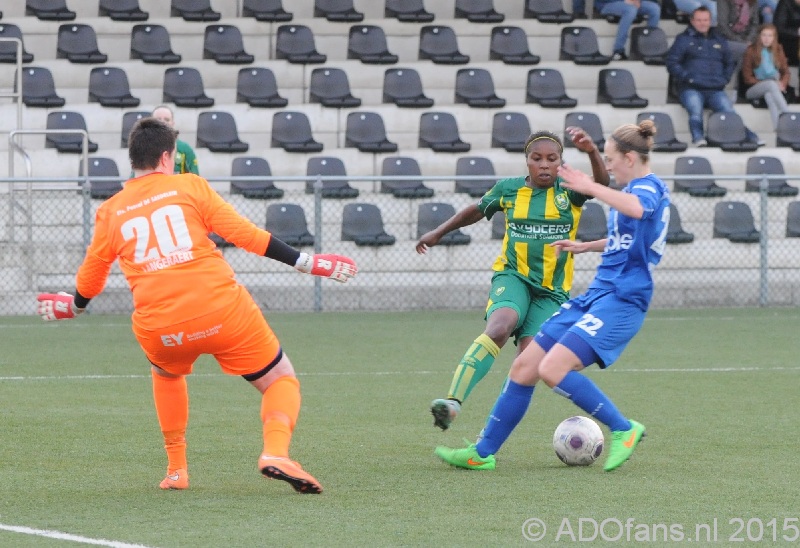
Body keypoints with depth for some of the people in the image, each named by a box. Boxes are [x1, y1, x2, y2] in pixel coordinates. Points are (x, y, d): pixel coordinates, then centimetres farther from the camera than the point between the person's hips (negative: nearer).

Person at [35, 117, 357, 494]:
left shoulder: (109, 212, 15)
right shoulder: (190, 186, 8)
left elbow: (91, 275, 27)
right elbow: (244, 233, 2)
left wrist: (73, 306, 49)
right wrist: (305, 263, 7)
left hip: (158, 329, 3)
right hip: (223, 312, -3)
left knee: (166, 373, 37)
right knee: (281, 380, 11)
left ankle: (176, 469, 30)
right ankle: (275, 452, -18)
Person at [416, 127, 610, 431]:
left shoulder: (569, 191, -2)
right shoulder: (508, 189, 3)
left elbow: (601, 183, -23)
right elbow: (478, 210, 23)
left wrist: (592, 151, -43)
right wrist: (438, 232, 30)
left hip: (552, 291, 0)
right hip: (513, 277, 0)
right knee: (500, 326, -31)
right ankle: (454, 401, -42)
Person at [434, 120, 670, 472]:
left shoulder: (650, 187, -10)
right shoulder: (637, 189, 20)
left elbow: (636, 209, -37)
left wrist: (590, 187, -37)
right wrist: (586, 246, 36)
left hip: (620, 301, -10)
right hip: (595, 295, 10)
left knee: (553, 369, -24)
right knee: (524, 368, 5)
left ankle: (623, 430, -9)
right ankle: (483, 452, 13)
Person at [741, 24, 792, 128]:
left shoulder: (778, 51, 14)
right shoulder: (751, 51, 3)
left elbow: (785, 72, 14)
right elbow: (747, 77, 0)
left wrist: (782, 83, -10)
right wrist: (763, 83, -13)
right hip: (754, 89, -2)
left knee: (769, 94, -37)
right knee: (771, 84, -36)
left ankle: (778, 127, -56)